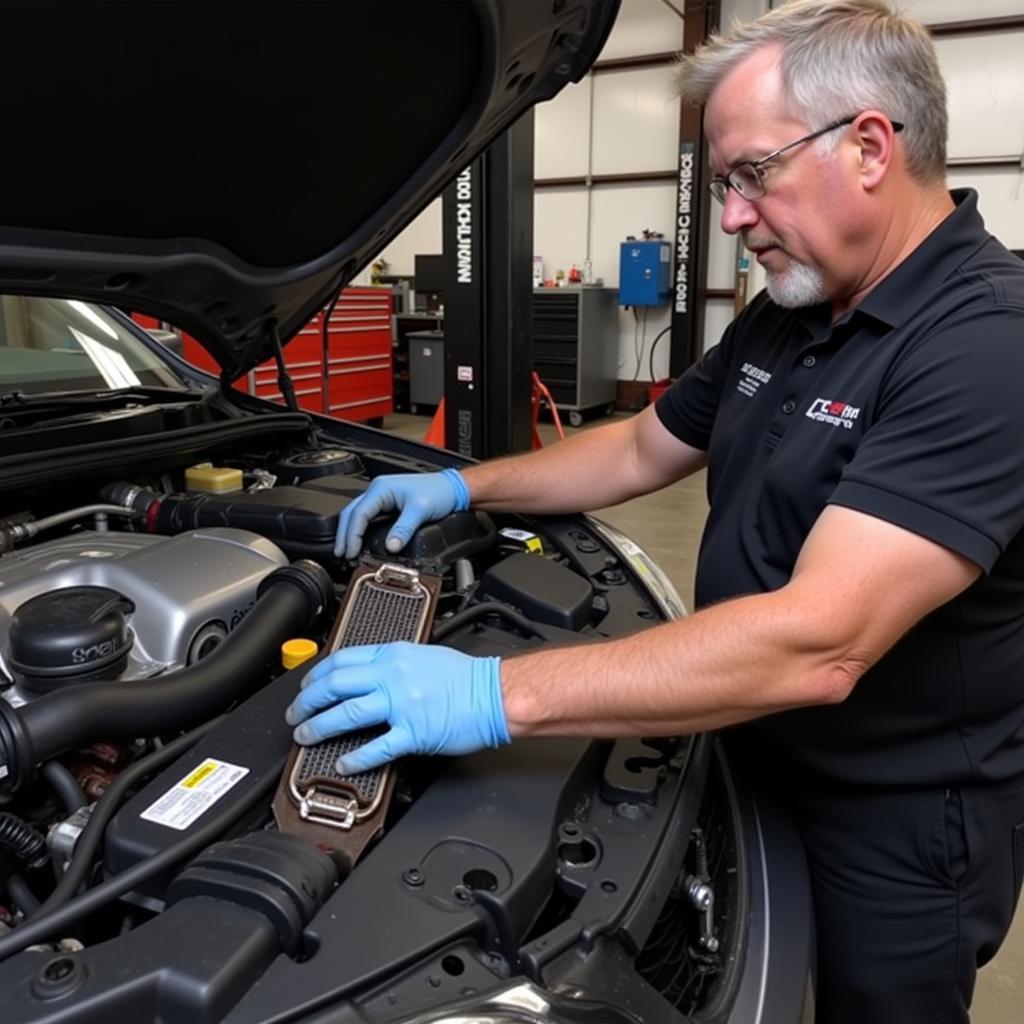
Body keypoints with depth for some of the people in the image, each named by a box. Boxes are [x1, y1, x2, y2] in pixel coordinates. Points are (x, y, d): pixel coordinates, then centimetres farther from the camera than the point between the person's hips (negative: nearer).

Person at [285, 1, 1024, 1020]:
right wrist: (463, 487, 0)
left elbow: (816, 644, -38)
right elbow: (643, 449, 10)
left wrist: (496, 695, -38)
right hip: (757, 764, 7)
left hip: (899, 819, -7)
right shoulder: (784, 316, 2)